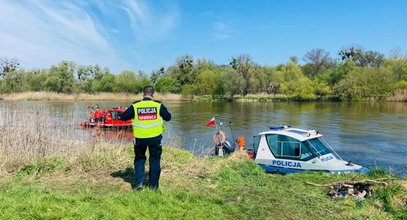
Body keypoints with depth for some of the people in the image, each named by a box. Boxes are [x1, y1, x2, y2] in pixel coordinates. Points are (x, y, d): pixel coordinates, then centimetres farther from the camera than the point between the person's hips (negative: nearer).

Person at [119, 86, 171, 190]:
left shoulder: (135, 106, -5)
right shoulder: (158, 105, -5)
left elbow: (123, 117, 1)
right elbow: (168, 117, 4)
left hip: (140, 138, 0)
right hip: (155, 138, 0)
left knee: (139, 159, 19)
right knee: (154, 160, 14)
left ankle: (139, 182, 11)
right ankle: (153, 184, 19)